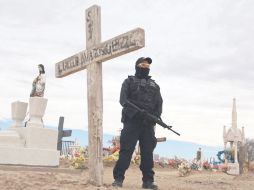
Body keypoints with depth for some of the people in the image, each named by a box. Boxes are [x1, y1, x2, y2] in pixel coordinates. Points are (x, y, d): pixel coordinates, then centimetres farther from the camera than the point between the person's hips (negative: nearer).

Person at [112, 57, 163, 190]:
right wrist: (136, 111, -18)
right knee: (126, 150, -6)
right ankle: (118, 178, -3)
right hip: (132, 121, -3)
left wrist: (155, 116, -9)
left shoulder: (154, 85, 22)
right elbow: (123, 100, -3)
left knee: (148, 152, 3)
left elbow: (159, 103, 11)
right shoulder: (129, 81, 11)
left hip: (148, 123, 3)